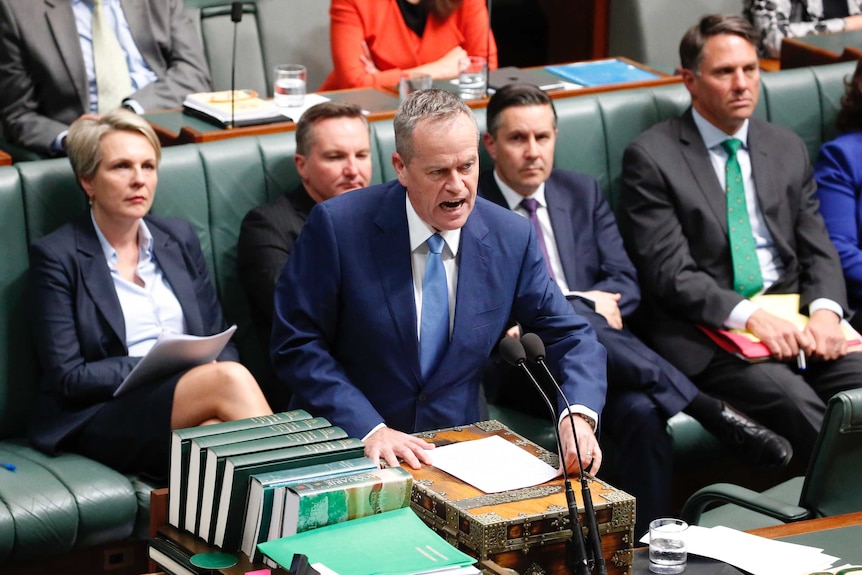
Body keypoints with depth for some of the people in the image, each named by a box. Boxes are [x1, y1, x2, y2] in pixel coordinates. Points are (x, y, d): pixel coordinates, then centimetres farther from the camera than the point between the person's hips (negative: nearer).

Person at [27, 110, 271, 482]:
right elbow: (68, 378, -4)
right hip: (101, 419, -4)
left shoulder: (179, 239, 18)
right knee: (228, 379, -31)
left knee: (217, 429, -35)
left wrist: (212, 364, -6)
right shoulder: (57, 256, 1)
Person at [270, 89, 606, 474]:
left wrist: (579, 416, -15)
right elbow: (296, 346, -8)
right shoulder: (337, 226, -10)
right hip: (351, 448, -3)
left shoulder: (512, 238, -1)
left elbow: (572, 337, 5)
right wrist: (368, 428, -20)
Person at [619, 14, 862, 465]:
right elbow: (670, 273, -8)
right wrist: (749, 316, -20)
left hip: (792, 318, 5)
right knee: (795, 403, -32)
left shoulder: (788, 149, 17)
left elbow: (818, 251, 13)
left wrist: (825, 310, -9)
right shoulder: (650, 157, 0)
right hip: (708, 332, -5)